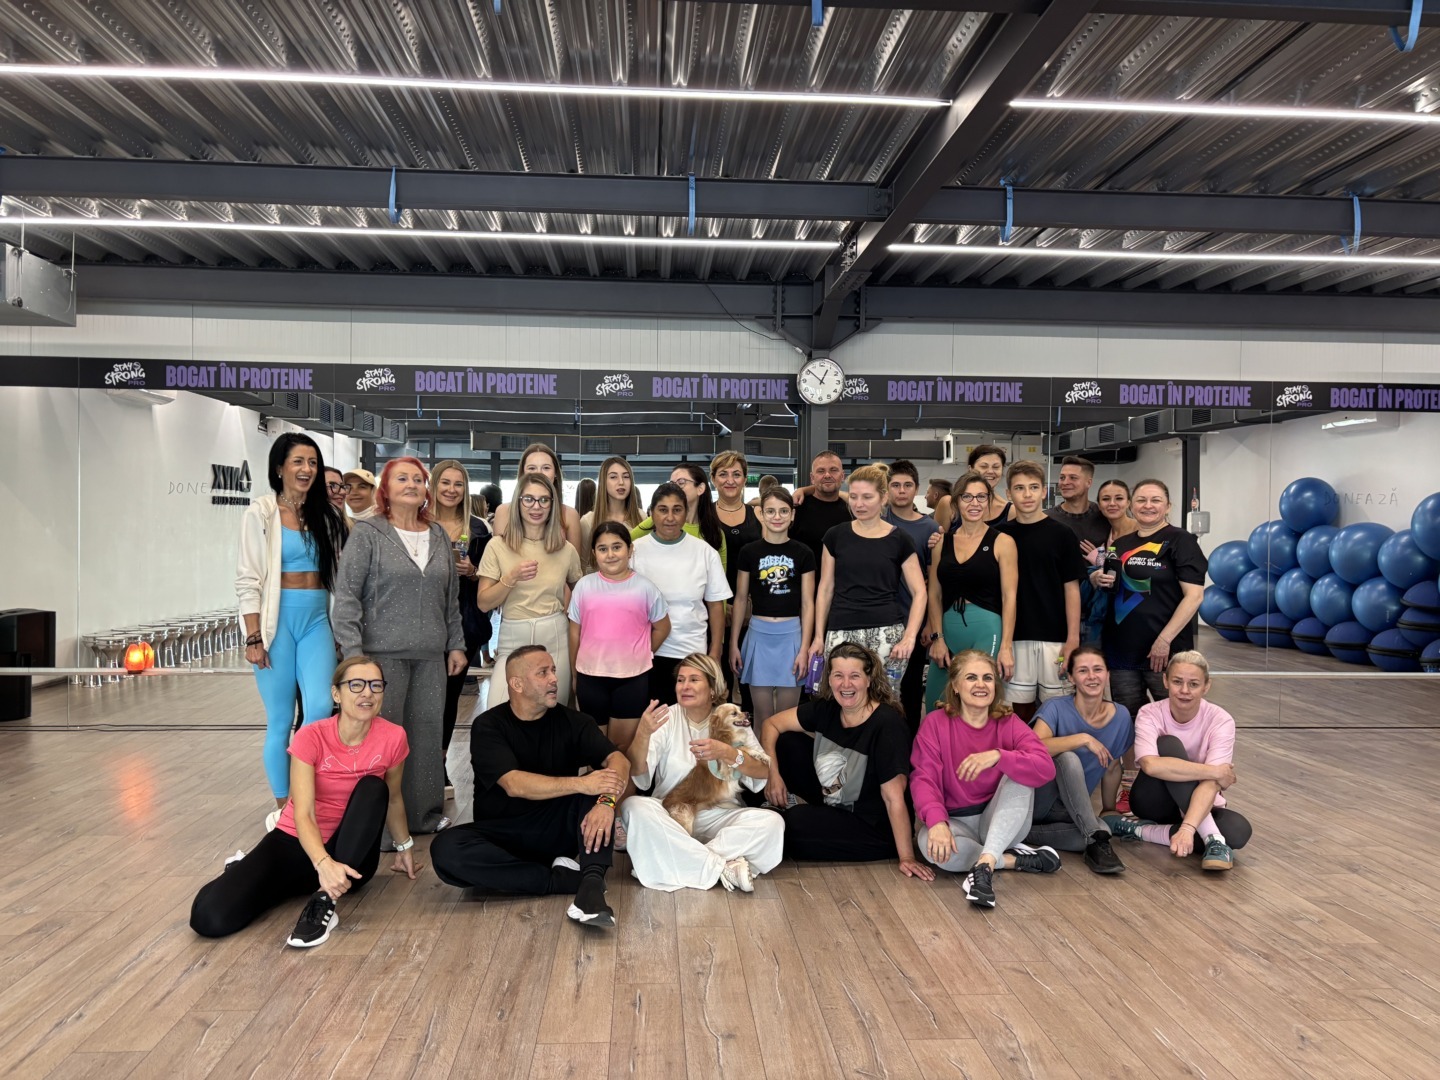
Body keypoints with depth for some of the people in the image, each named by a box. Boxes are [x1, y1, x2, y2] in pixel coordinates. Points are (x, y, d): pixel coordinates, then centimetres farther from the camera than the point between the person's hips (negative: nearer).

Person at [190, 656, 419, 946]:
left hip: (352, 852, 1)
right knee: (210, 917, -21)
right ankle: (245, 870, 15)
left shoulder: (392, 737, -13)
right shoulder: (312, 737, -18)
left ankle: (323, 903, -30)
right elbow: (303, 815, -25)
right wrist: (323, 864, -44)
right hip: (296, 843, -1)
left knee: (373, 788, -28)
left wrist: (404, 847, 18)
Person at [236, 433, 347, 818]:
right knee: (280, 719, 2)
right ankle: (283, 804, 15)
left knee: (321, 708, -11)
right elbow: (248, 578, -6)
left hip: (318, 621, 4)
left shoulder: (324, 515, 12)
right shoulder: (261, 512, -2)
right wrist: (254, 637, -12)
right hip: (278, 621, -3)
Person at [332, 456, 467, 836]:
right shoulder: (367, 532, -2)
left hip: (431, 655, 5)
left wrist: (456, 644, 13)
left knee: (429, 732, 8)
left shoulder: (438, 535, 12)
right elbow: (346, 595, -7)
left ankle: (426, 814, 20)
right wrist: (352, 653, -14)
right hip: (383, 652, -4)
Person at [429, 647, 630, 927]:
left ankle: (591, 884, -35)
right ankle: (564, 879, -25)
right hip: (502, 834, -1)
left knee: (600, 782, -21)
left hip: (557, 830, 1)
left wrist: (606, 801, -34)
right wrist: (581, 783, -32)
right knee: (446, 849, -30)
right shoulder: (488, 726, -7)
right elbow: (514, 785, -22)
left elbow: (619, 761, -13)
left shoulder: (572, 721, 0)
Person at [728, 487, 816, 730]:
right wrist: (733, 643, 3)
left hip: (791, 634, 0)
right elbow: (740, 599, 6)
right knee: (761, 715, 7)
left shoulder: (802, 553, 1)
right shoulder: (749, 552, 2)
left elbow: (807, 603, 1)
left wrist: (804, 648, -5)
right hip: (759, 633, 0)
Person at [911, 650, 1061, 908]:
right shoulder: (935, 723, -7)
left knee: (1019, 775, -26)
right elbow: (923, 779, -18)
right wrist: (937, 821, -37)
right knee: (930, 843, -35)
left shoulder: (1009, 723, -4)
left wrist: (998, 756, -37)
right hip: (955, 822, -1)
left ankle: (985, 863, -37)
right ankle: (1016, 859, -17)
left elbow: (1046, 768, -21)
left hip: (1000, 822, 2)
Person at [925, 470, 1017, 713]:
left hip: (987, 630, -3)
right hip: (947, 629, 4)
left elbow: (1009, 597, -4)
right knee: (937, 709, 7)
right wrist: (937, 638, 0)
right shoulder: (942, 541, 10)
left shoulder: (1002, 542, 0)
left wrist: (1006, 646, -11)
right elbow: (935, 594, 10)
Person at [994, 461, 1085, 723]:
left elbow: (1071, 588, 0)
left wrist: (1073, 639, -7)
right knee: (1021, 704, 8)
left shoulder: (1061, 534, 0)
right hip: (1014, 636, 2)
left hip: (1054, 637, -1)